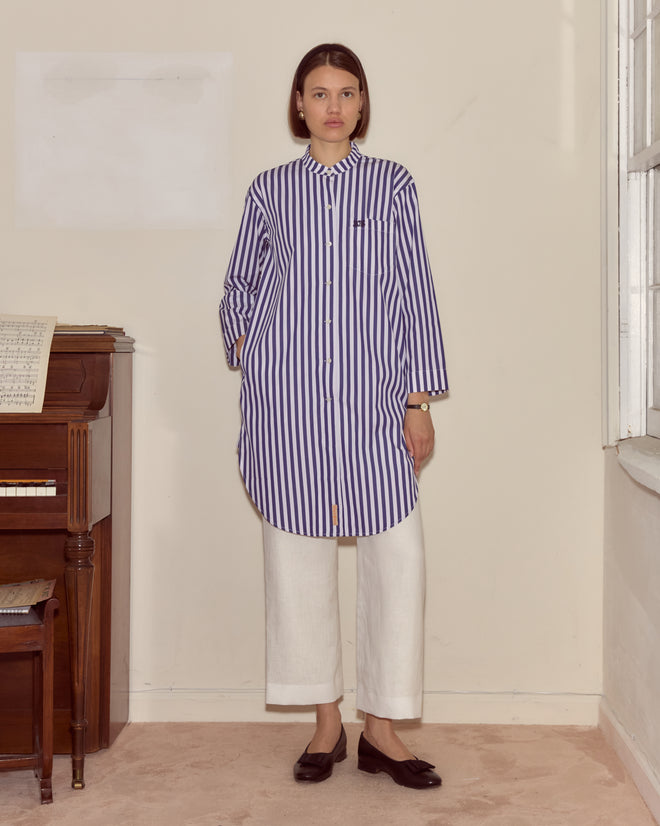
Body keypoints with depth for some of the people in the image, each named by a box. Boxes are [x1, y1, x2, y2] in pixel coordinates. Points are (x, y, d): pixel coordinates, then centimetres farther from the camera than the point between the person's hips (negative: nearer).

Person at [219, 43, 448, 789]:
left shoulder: (393, 184, 8)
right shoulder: (269, 189, 10)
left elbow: (415, 293, 4)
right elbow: (239, 285, 21)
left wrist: (421, 399, 0)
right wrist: (242, 340, 2)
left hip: (372, 393, -1)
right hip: (288, 396, 1)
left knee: (398, 551, -6)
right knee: (297, 551, 3)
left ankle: (381, 727, 8)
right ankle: (326, 723, 17)